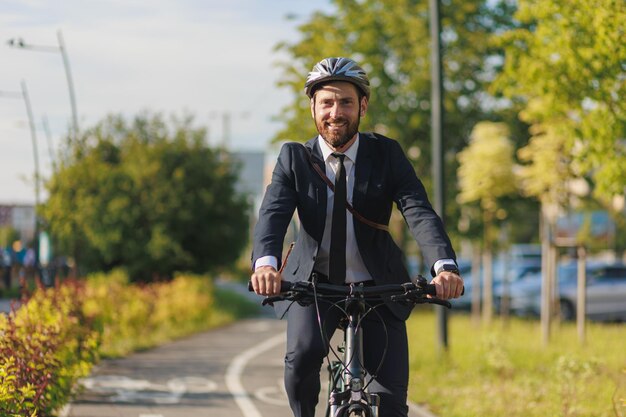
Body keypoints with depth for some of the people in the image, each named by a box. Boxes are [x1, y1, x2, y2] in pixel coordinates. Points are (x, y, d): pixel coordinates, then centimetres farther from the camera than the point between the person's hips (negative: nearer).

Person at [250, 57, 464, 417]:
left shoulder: (387, 154, -6)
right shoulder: (294, 158, -5)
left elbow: (419, 211, -19)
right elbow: (273, 212, -21)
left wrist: (445, 266, -39)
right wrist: (266, 263, -43)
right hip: (314, 283, 0)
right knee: (303, 353, -30)